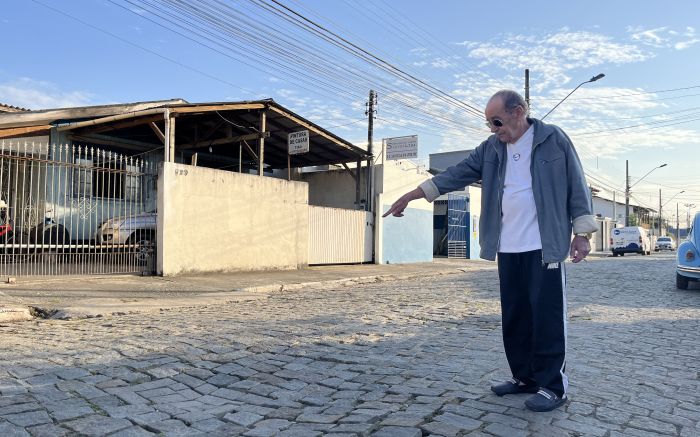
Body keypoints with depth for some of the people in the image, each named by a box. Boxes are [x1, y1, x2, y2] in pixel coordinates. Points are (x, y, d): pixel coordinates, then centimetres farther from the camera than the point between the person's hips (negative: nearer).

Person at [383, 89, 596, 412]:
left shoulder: (553, 139, -2)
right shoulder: (491, 148, 11)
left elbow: (576, 185, -1)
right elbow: (458, 174, 8)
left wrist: (581, 233, -4)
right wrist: (412, 195, 2)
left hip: (544, 246, -5)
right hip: (508, 248, 6)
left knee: (547, 315, -3)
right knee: (514, 314, 9)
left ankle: (553, 386, 8)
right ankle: (525, 377, 22)